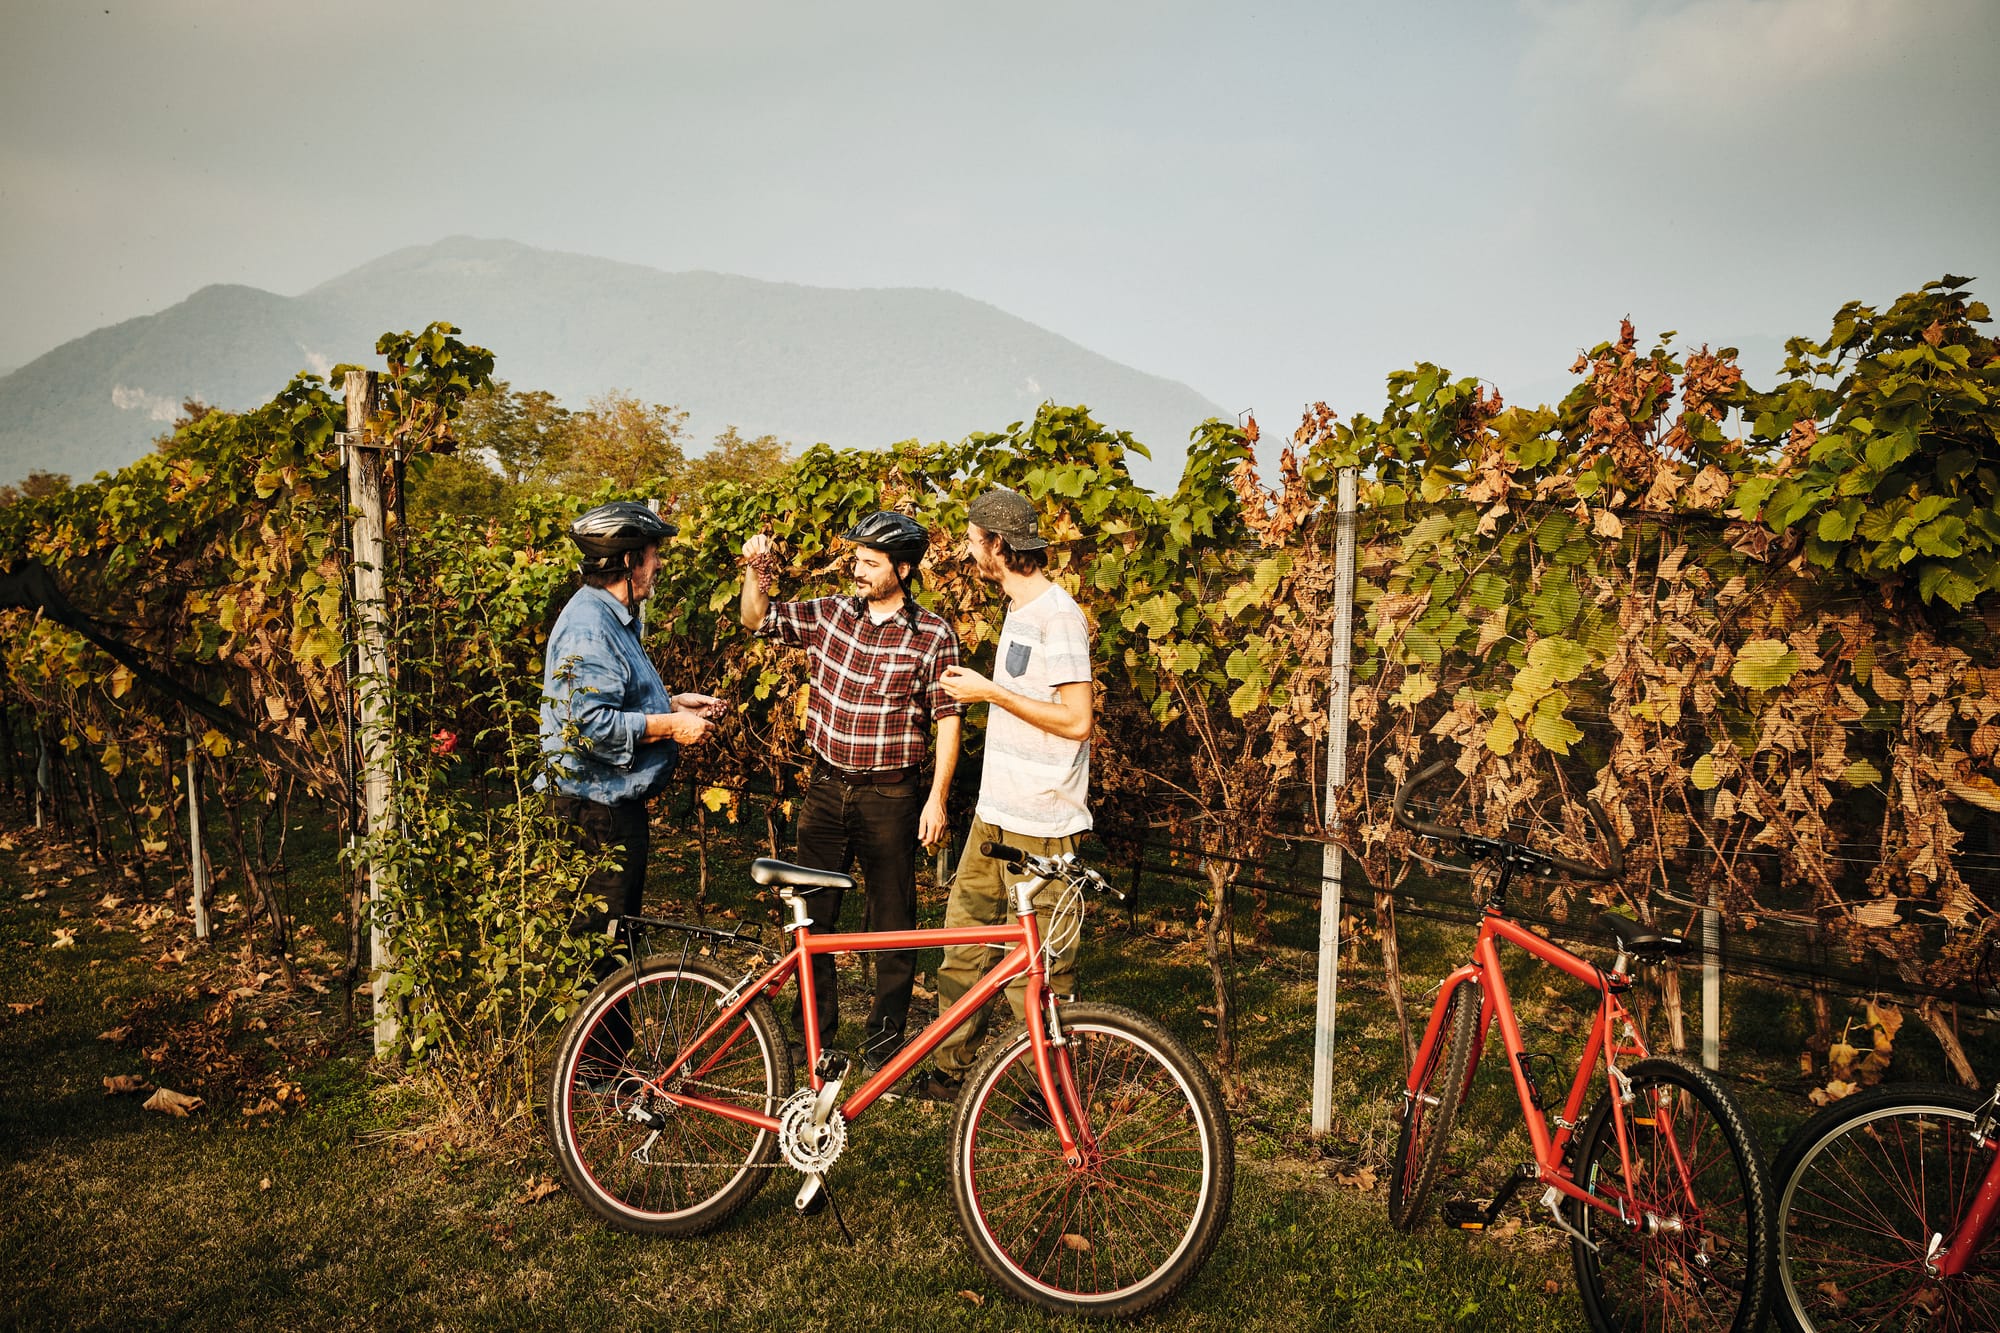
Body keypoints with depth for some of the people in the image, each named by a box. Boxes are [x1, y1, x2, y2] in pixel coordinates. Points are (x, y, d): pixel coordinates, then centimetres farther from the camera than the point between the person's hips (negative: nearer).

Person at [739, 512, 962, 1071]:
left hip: (890, 797, -4)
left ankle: (885, 1037, 23)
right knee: (811, 914, 11)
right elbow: (758, 619, 10)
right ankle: (814, 1028, 29)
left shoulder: (933, 636, -7)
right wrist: (756, 569, -9)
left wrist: (937, 798, -12)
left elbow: (947, 719, -7)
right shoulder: (829, 615, 4)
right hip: (826, 788, 4)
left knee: (892, 921, 7)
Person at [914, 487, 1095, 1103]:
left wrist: (991, 692, -17)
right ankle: (952, 1068, 28)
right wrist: (978, 688, 13)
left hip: (1038, 825, -10)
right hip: (994, 813, 10)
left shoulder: (1058, 614, -16)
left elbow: (1077, 719, -21)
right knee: (963, 938, 15)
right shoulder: (1019, 609, 14)